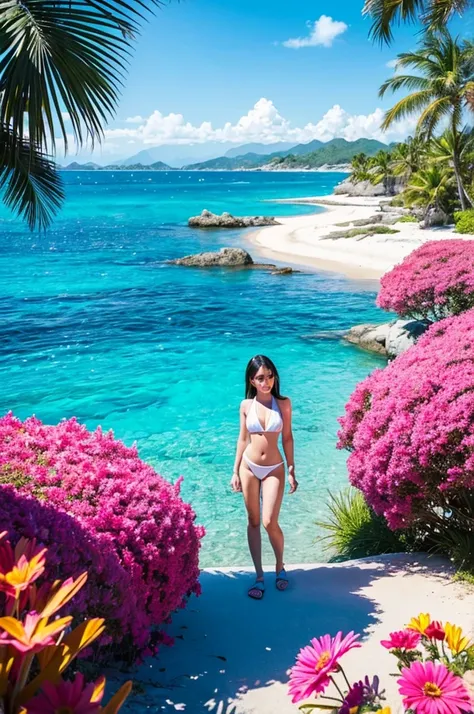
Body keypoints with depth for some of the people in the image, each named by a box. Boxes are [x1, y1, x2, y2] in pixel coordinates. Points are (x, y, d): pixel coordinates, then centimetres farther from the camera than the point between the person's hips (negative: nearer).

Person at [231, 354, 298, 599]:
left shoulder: (283, 403, -6)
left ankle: (280, 567, 21)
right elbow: (242, 439, 4)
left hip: (274, 469, -1)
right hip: (249, 467, 2)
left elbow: (287, 438, 0)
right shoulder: (246, 405, -4)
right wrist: (235, 472, 4)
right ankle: (259, 576, 21)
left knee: (270, 522, -7)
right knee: (253, 522, 8)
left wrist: (291, 471, 0)